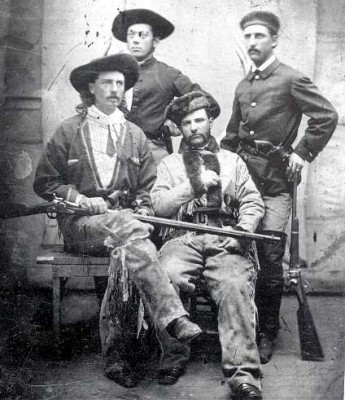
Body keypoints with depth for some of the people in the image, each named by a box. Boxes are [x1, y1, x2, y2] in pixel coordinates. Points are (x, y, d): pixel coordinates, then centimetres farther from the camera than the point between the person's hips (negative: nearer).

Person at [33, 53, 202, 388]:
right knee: (130, 231, -34)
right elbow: (44, 182, 6)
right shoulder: (69, 131, 9)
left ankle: (115, 356, -28)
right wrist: (84, 200, -7)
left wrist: (140, 211, -4)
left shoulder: (134, 135, 18)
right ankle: (173, 317, -45)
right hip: (80, 223, -3)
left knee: (125, 249, -32)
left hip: (124, 219, 3)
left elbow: (147, 187, 17)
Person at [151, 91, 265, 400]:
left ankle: (243, 373, -31)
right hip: (183, 238, 0)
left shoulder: (232, 161, 24)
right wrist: (195, 184, -4)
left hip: (225, 240, 0)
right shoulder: (169, 164, 23)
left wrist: (242, 229, -7)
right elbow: (159, 205, 6)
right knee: (167, 278, -32)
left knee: (235, 285, -31)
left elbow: (253, 203, 13)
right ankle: (174, 355, -13)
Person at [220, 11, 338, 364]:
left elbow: (327, 116, -8)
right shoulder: (242, 86, 19)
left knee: (270, 259, -5)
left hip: (274, 181, -6)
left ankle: (267, 334, 9)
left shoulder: (291, 79, -2)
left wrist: (303, 153, -9)